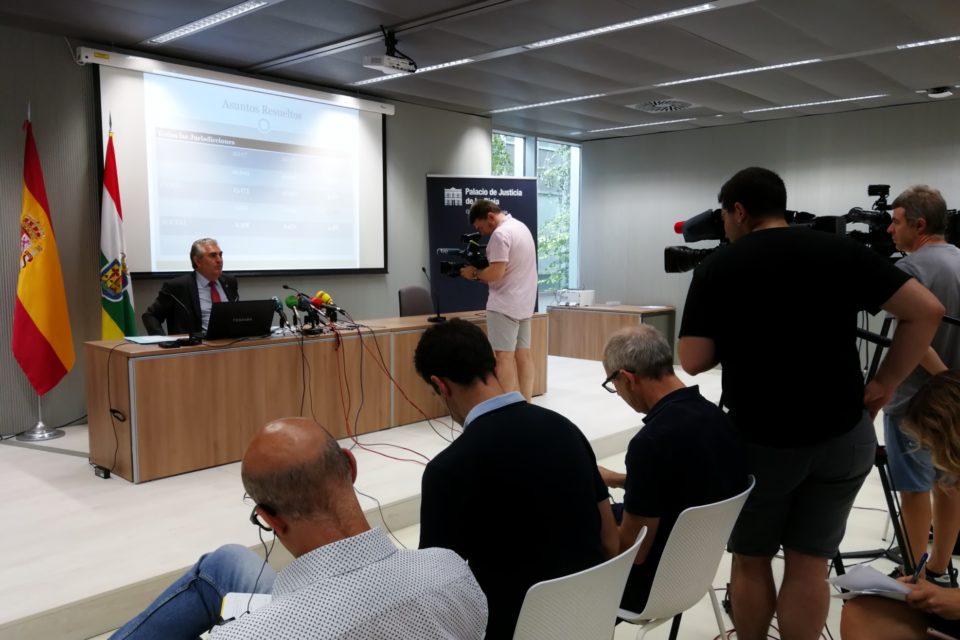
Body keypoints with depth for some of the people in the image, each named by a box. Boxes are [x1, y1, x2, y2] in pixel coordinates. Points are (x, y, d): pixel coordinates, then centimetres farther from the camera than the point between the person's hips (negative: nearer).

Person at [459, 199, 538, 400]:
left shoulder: (500, 234, -16)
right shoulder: (521, 226, 14)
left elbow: (496, 273, -22)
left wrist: (474, 273, -5)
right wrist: (481, 272, 11)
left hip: (505, 304, -10)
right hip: (524, 302, 10)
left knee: (504, 356, -8)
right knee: (523, 353, 10)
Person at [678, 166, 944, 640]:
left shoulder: (717, 267, -7)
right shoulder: (842, 252, 1)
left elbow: (693, 361, -9)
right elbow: (926, 311, -1)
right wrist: (886, 383, 3)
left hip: (758, 440, -2)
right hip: (842, 436, 3)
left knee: (751, 561, 16)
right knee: (809, 564, 13)